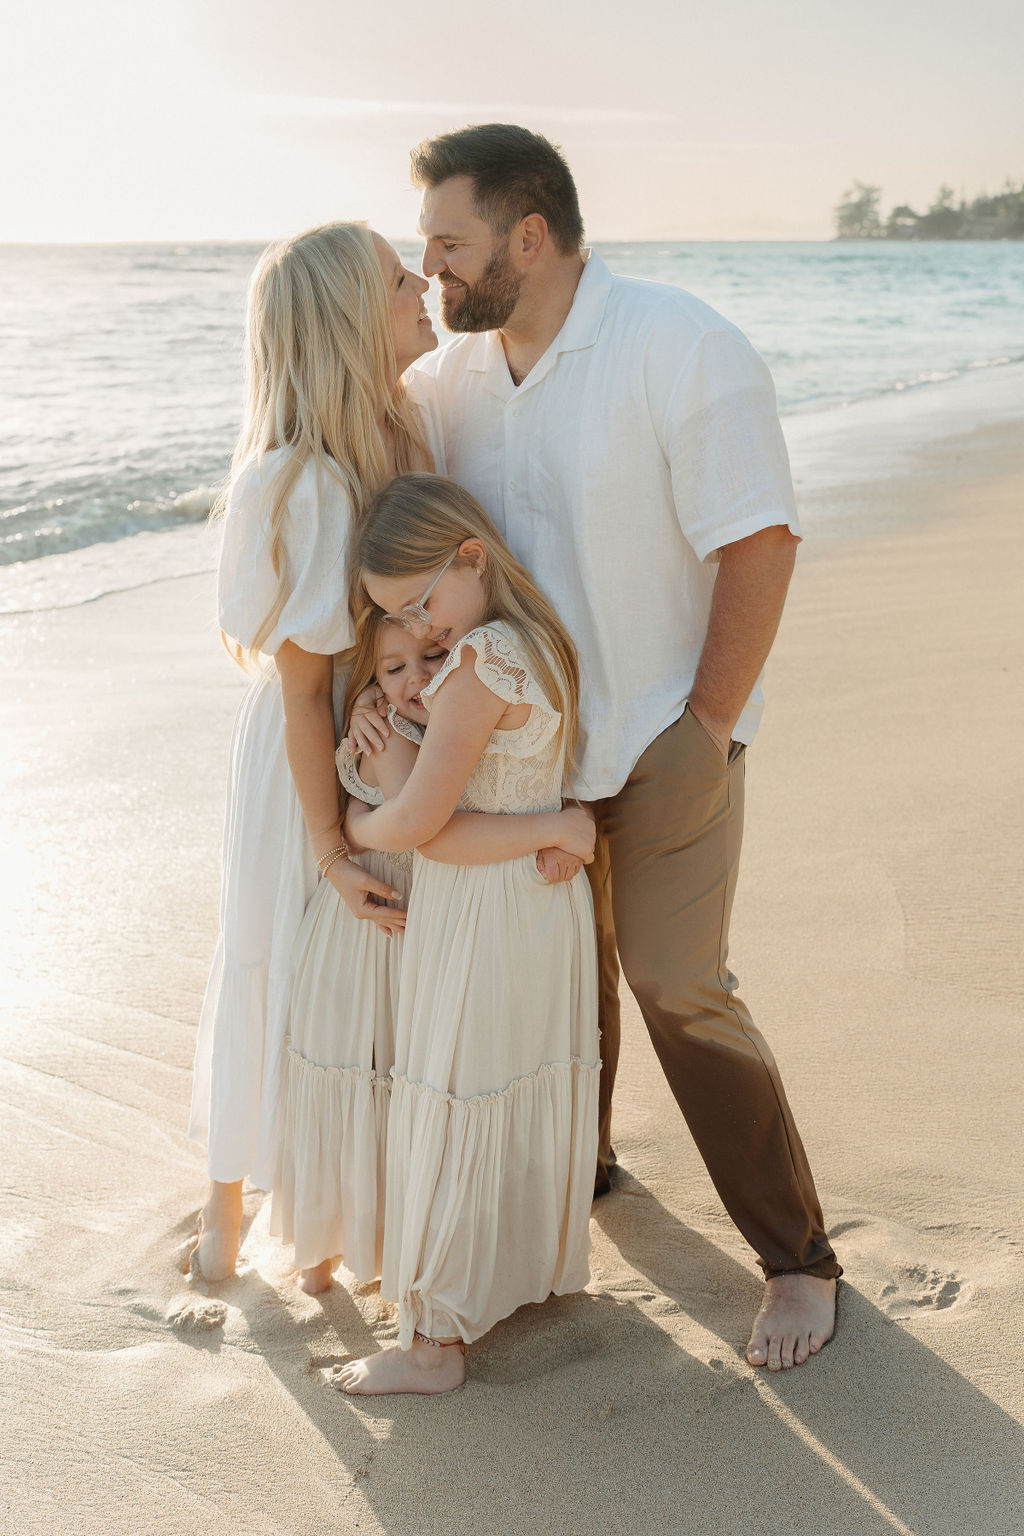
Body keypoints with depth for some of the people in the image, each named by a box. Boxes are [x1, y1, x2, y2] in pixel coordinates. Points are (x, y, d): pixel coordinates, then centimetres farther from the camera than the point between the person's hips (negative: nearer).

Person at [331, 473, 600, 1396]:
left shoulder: (480, 666, -25)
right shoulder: (546, 643, 3)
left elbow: (418, 819, -27)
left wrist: (350, 825, -7)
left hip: (481, 921, -9)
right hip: (547, 904, 9)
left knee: (451, 1121, 4)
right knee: (530, 1097, 23)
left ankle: (433, 1343, 16)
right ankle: (542, 1264, 42)